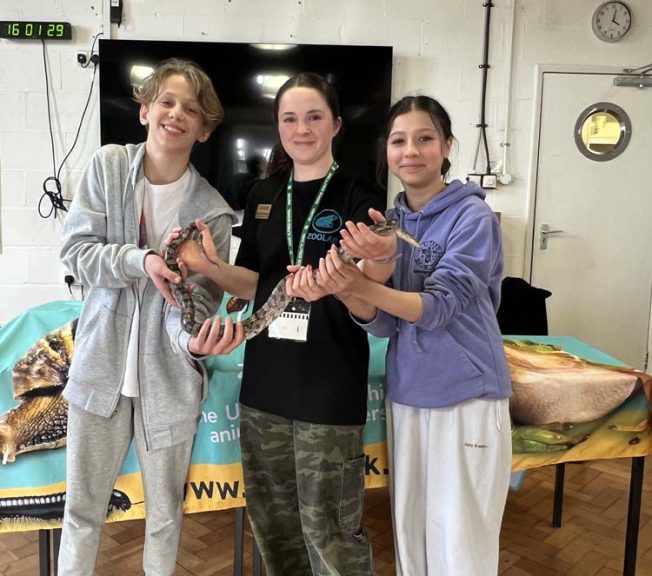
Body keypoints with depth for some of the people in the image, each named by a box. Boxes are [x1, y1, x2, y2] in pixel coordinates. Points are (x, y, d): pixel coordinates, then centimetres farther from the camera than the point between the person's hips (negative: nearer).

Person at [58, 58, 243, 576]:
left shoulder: (211, 210, -8)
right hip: (102, 367, 1)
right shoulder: (108, 166, -4)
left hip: (170, 377, 0)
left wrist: (194, 337, -35)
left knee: (165, 513, 17)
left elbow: (195, 299, -12)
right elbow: (76, 252, -8)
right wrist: (141, 261, -26)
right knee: (82, 508, 16)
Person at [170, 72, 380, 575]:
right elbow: (255, 285, 11)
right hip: (265, 381, 6)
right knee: (271, 516, 19)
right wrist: (210, 265, -7)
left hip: (330, 385, -5)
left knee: (328, 528, 5)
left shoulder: (358, 199, -8)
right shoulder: (264, 196, 8)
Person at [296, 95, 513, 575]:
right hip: (407, 395, 5)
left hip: (466, 397, -5)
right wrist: (345, 290, -23)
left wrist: (363, 286, -33)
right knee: (409, 534, 15)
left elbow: (440, 307, -19)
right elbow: (380, 322, -2)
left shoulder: (472, 216, -10)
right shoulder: (387, 221, 5)